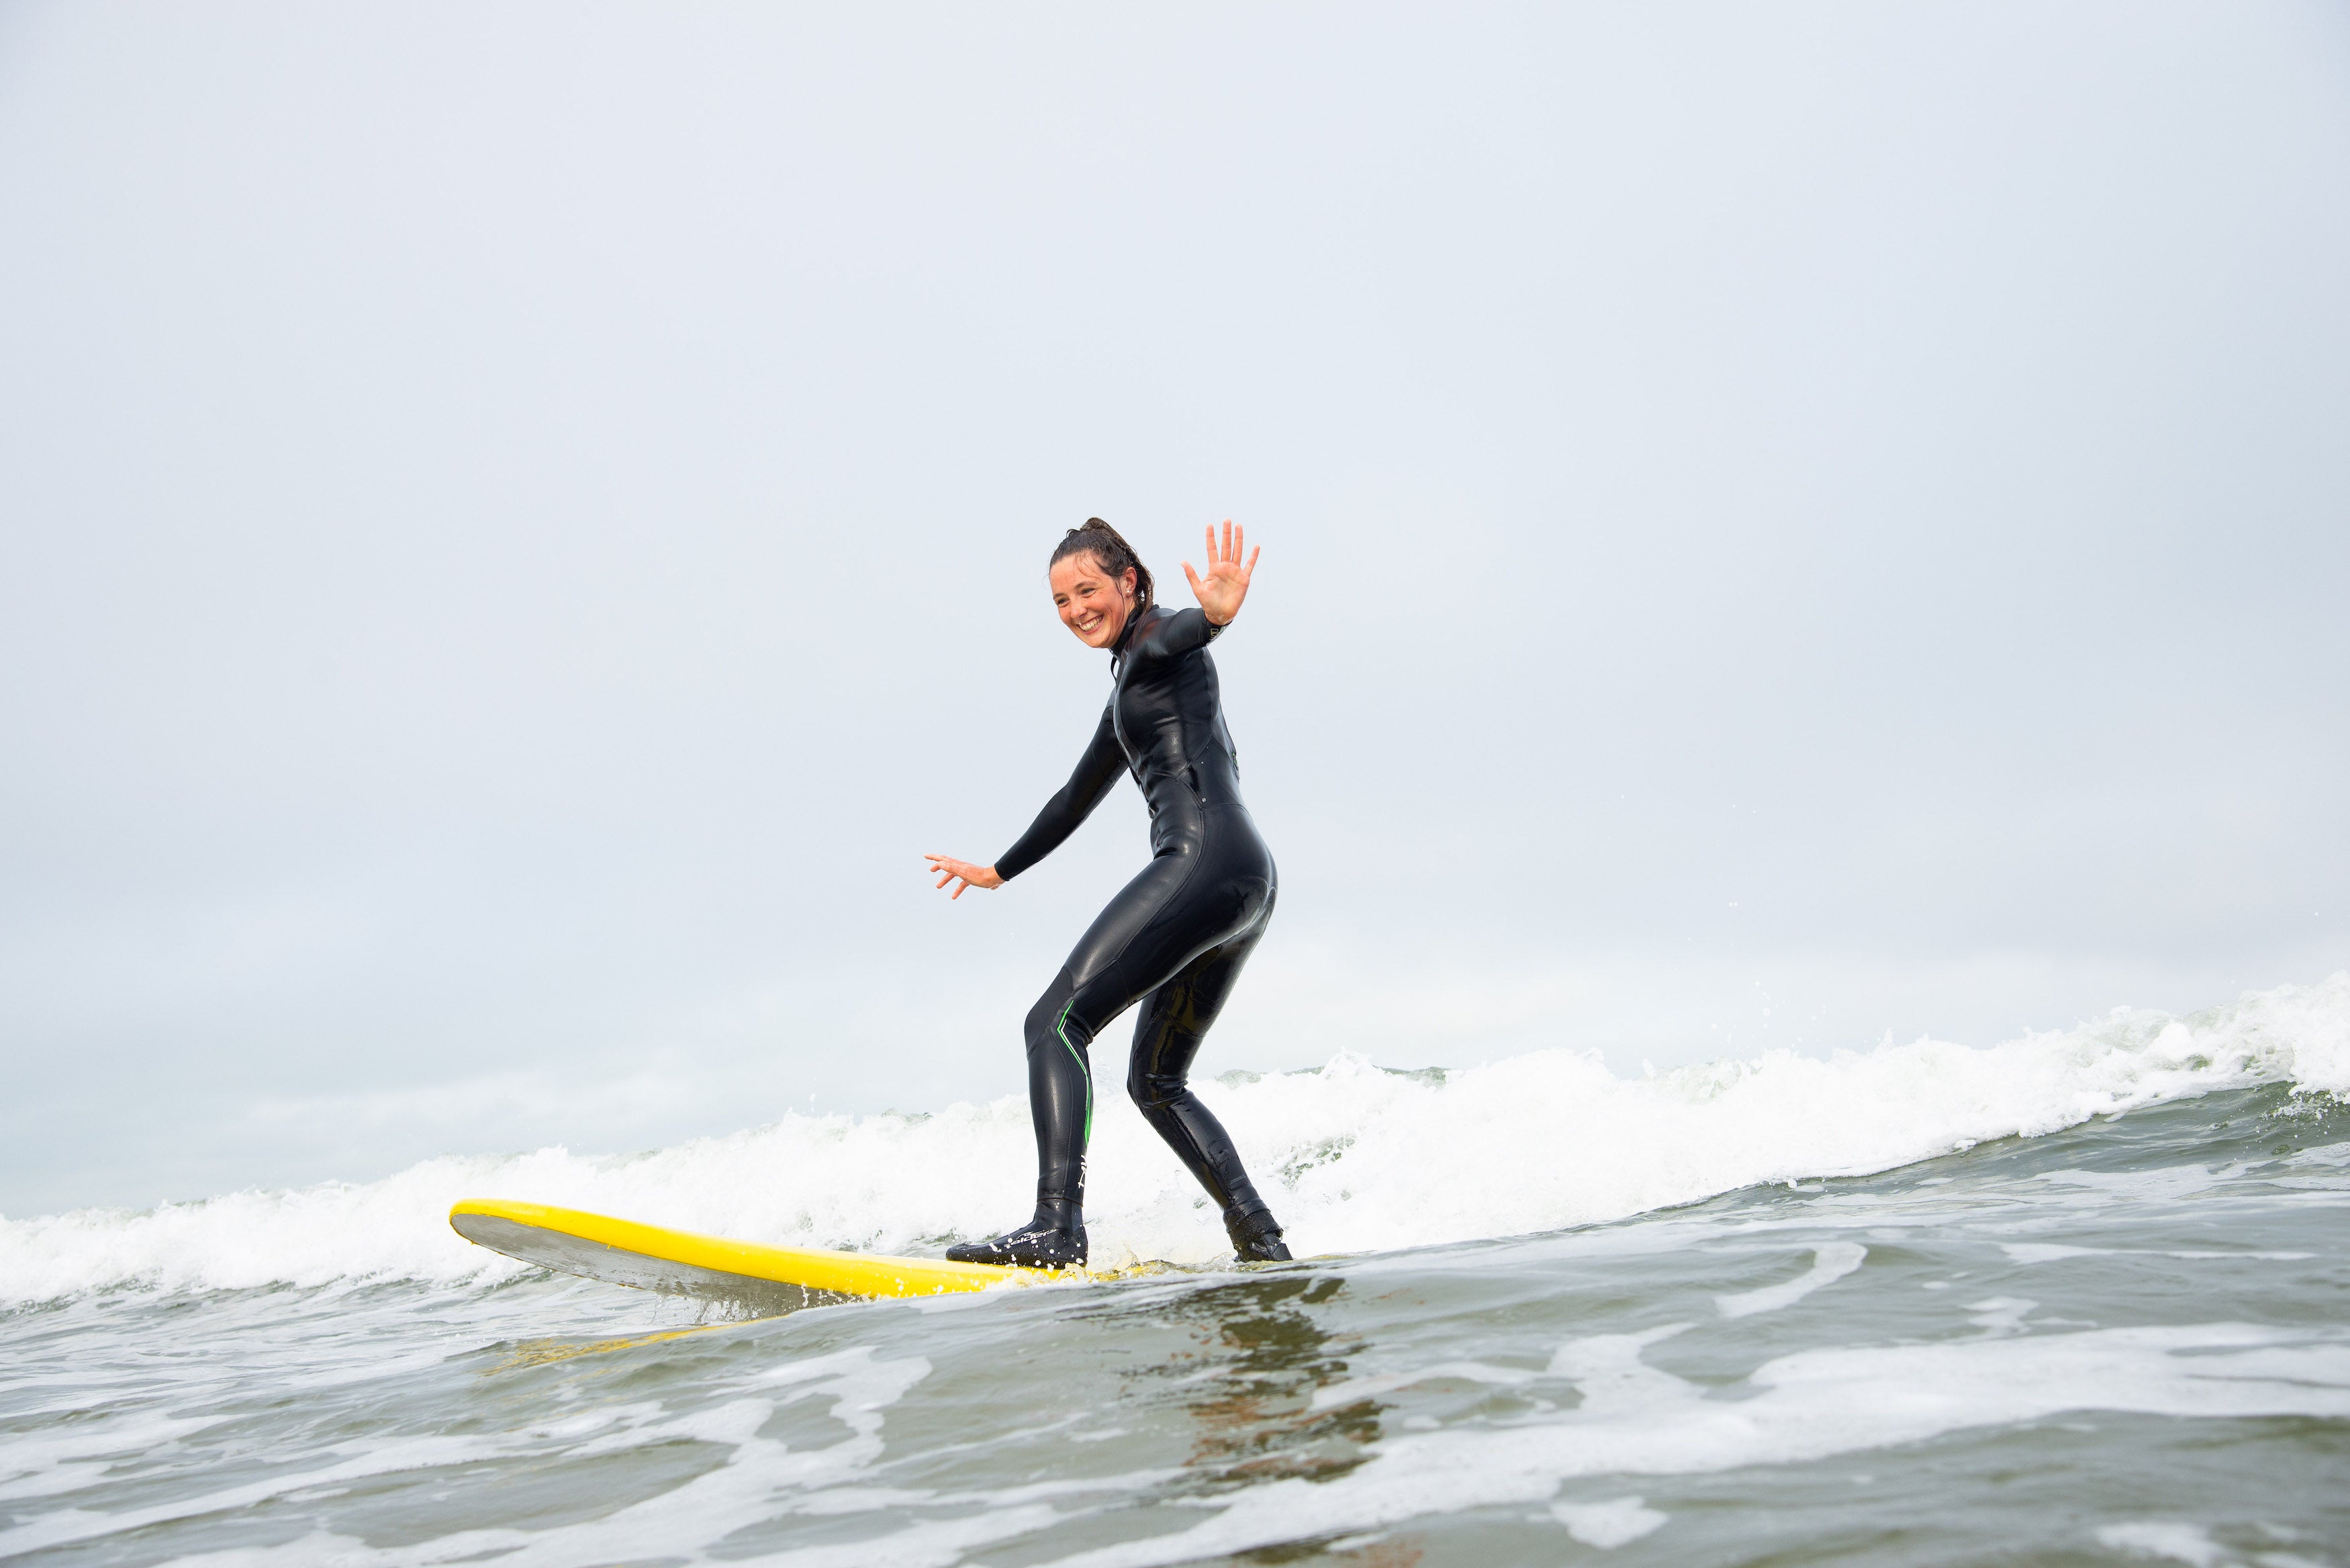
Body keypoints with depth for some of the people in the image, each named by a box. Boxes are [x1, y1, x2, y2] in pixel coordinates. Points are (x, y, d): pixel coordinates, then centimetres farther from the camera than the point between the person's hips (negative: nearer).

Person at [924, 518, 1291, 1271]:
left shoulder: (1157, 642, 2)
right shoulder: (1132, 684, 29)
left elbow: (1181, 631, -26)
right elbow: (1077, 798, 39)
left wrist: (1216, 614, -50)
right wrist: (999, 872, 48)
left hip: (1203, 861, -10)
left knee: (1057, 1020, -15)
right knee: (1155, 1080, 15)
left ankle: (1056, 1229, -27)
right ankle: (1264, 1244, 11)